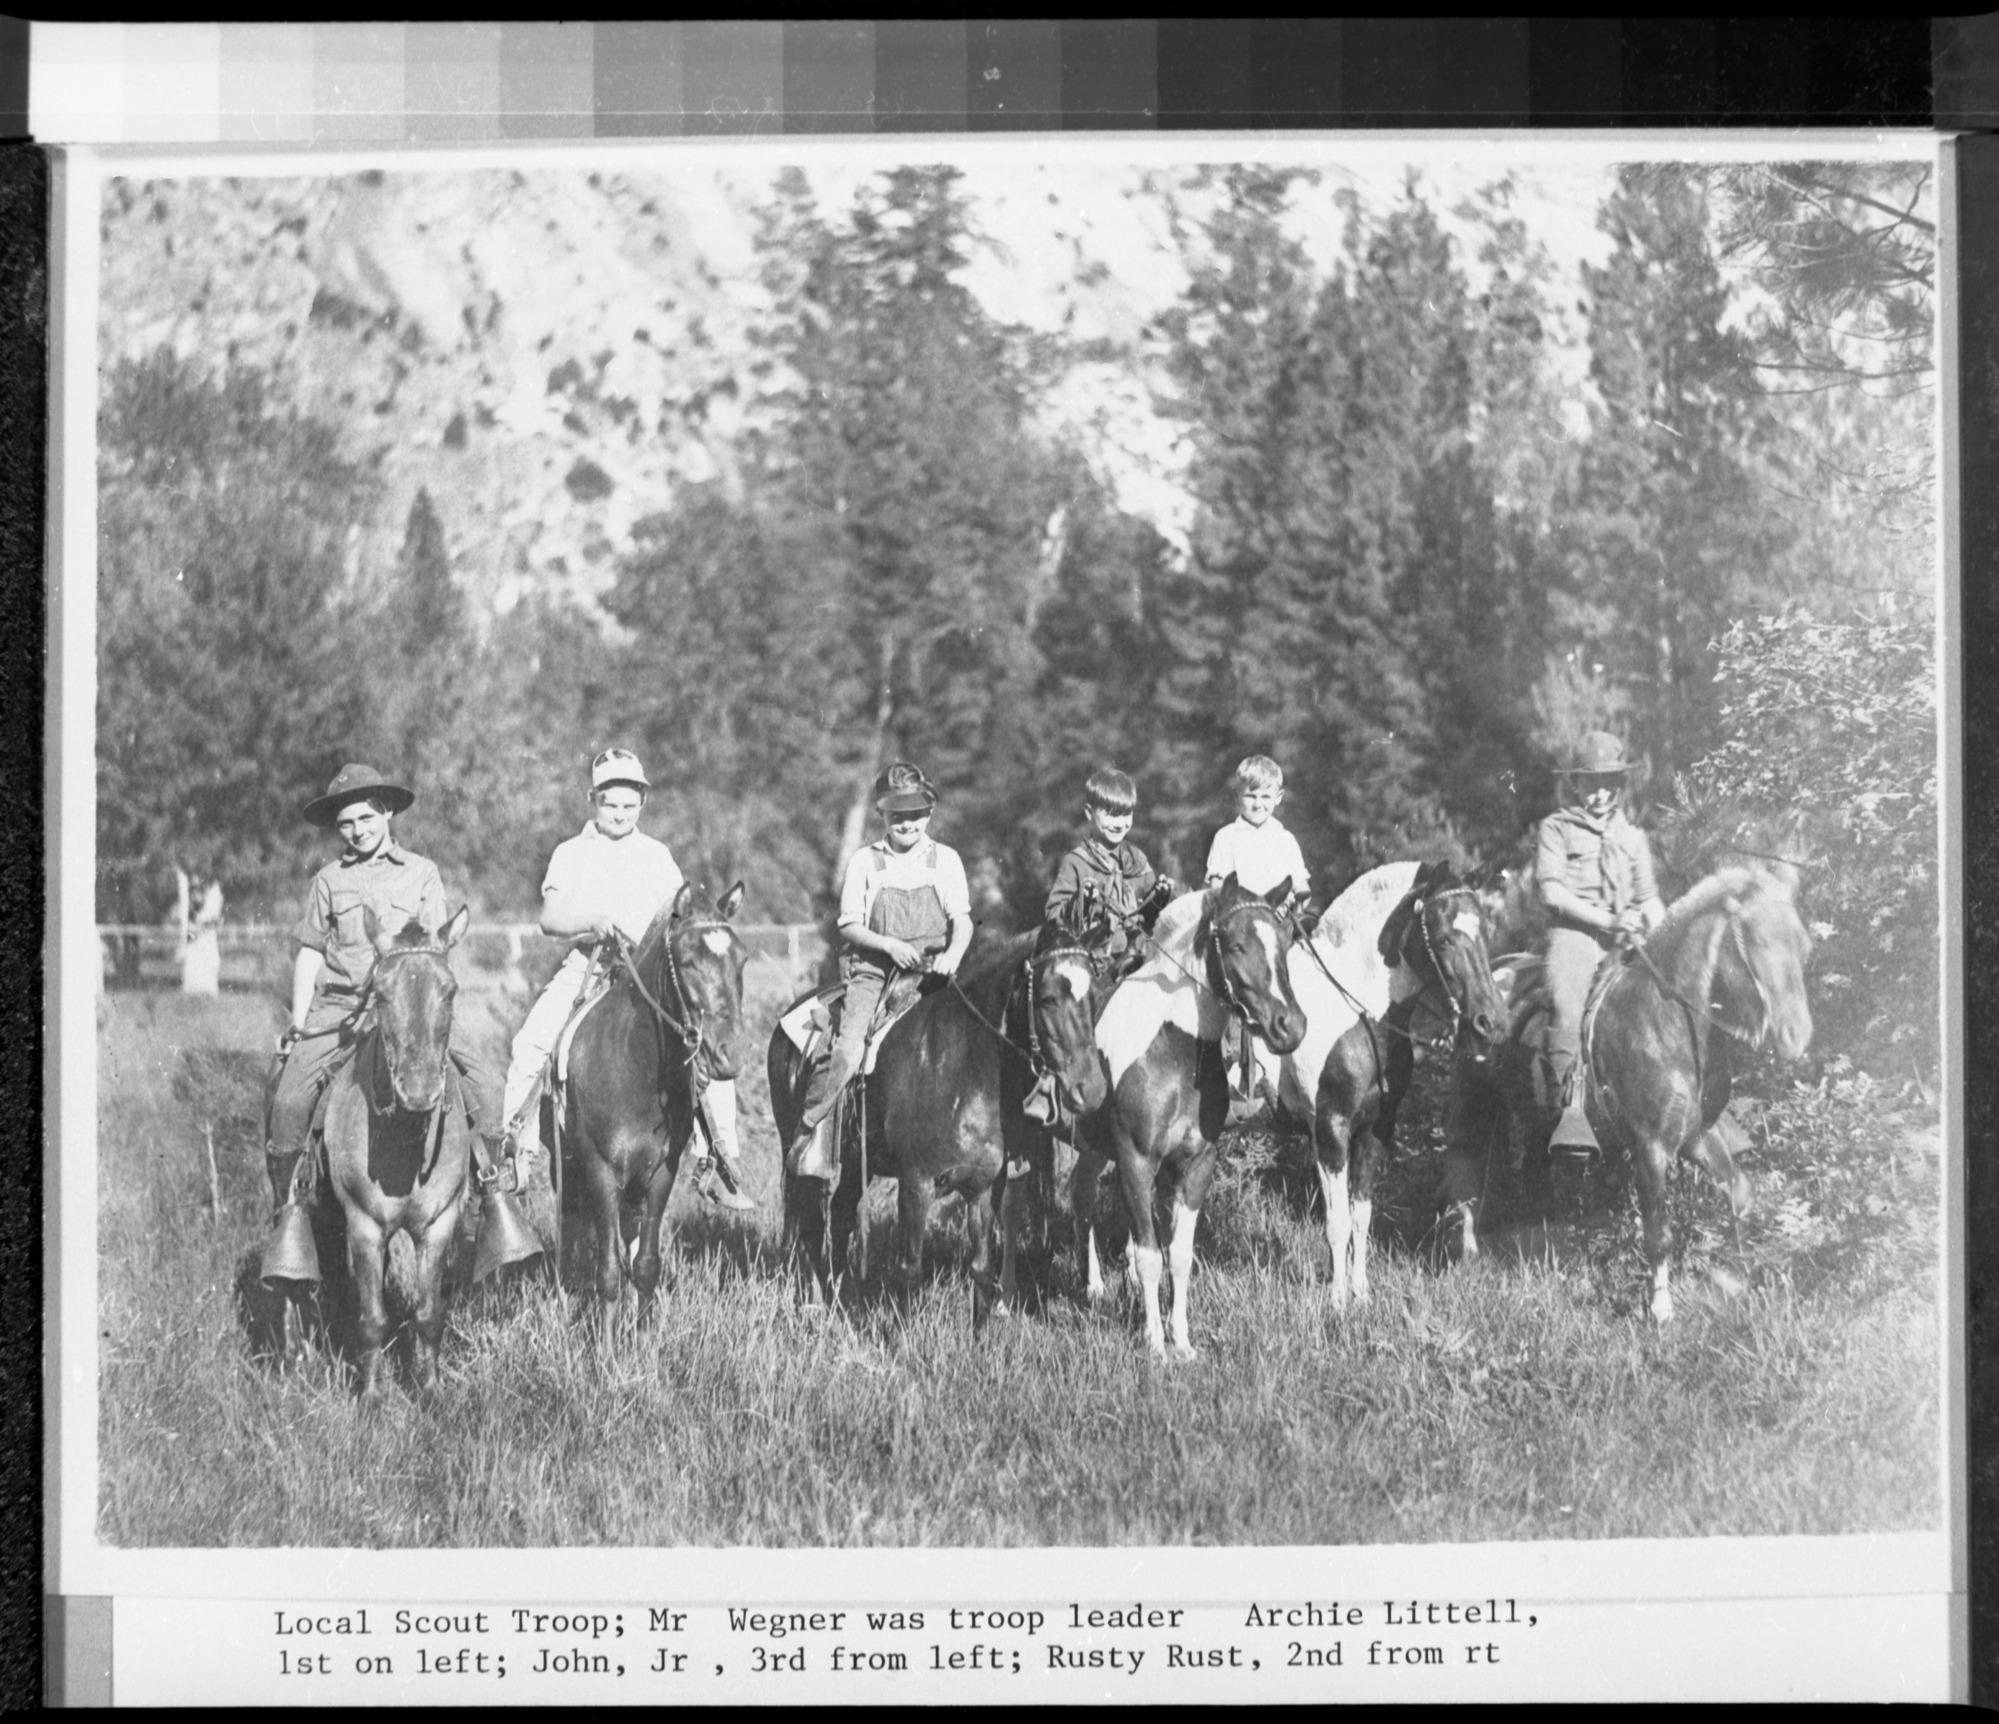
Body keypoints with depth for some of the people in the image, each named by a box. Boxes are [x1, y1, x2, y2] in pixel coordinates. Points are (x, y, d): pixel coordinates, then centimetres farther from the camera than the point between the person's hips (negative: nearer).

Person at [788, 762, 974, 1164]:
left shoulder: (945, 860, 9)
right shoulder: (864, 862, 7)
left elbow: (962, 920, 4)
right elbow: (849, 926, 5)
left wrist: (953, 955, -16)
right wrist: (888, 944, -13)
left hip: (932, 969, 2)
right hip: (873, 968, -2)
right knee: (847, 1049, -18)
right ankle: (805, 1130, -8)